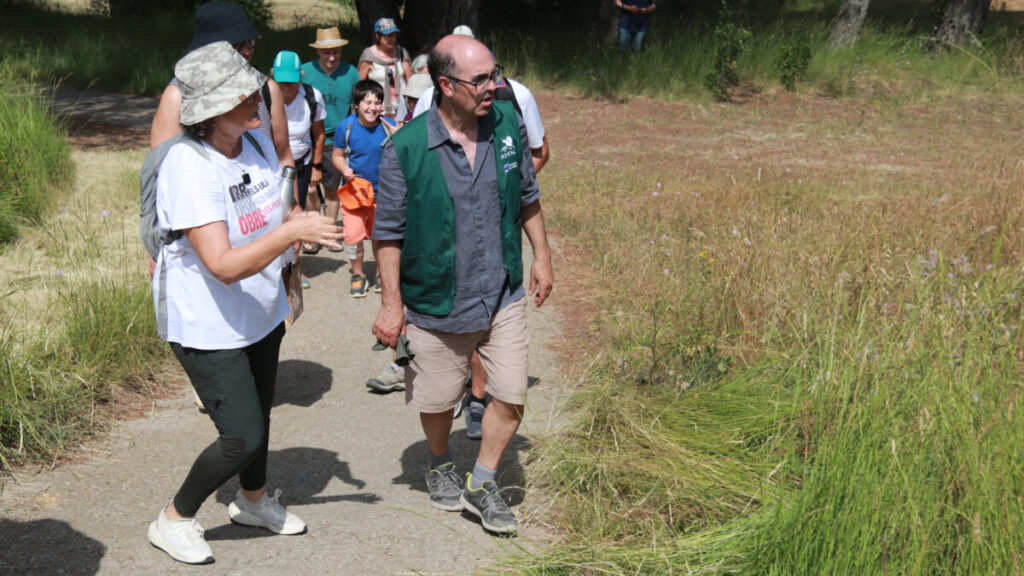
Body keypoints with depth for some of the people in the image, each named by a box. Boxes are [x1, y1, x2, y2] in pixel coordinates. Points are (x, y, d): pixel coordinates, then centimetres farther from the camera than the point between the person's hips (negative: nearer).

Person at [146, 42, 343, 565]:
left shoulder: (257, 144, -3)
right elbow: (224, 265, -34)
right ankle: (174, 521, 17)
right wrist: (291, 232, -40)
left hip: (261, 313, 8)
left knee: (258, 412, 22)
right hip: (207, 325, -8)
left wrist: (313, 225, -1)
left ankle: (253, 500, 48)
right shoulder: (188, 167, -28)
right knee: (243, 437, -7)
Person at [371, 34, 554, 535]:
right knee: (438, 401, 15)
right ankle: (440, 465, 47)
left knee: (511, 397, 2)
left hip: (503, 296, 3)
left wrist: (541, 256, 11)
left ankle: (482, 483, 26)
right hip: (436, 305, -2)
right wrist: (391, 302, -10)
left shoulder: (508, 124, -6)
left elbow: (528, 197, 10)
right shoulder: (405, 149, -17)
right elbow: (389, 233, -10)